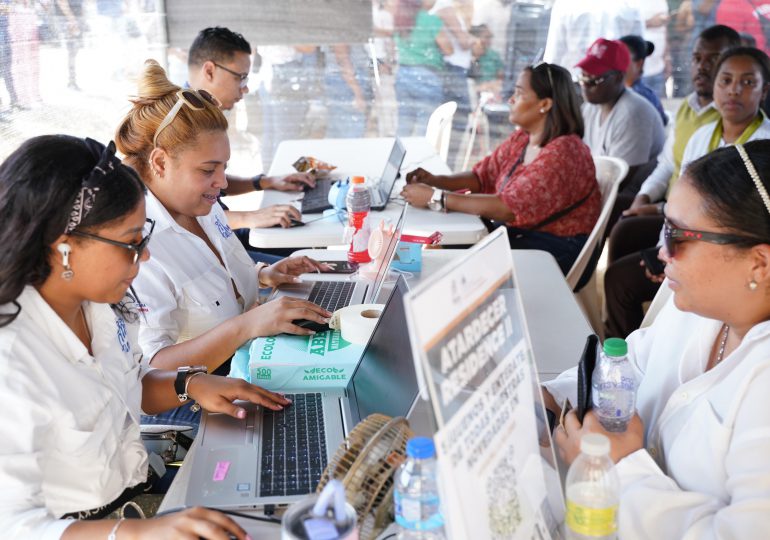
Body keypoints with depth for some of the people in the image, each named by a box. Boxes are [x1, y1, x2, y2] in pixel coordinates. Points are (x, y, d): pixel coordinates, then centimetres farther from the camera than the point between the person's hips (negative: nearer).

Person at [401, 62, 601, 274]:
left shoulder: (564, 153, -23)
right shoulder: (521, 138, 5)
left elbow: (508, 208, -29)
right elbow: (482, 177, 11)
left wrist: (435, 198, -27)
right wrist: (435, 181, -8)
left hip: (556, 251, -7)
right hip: (518, 232, 8)